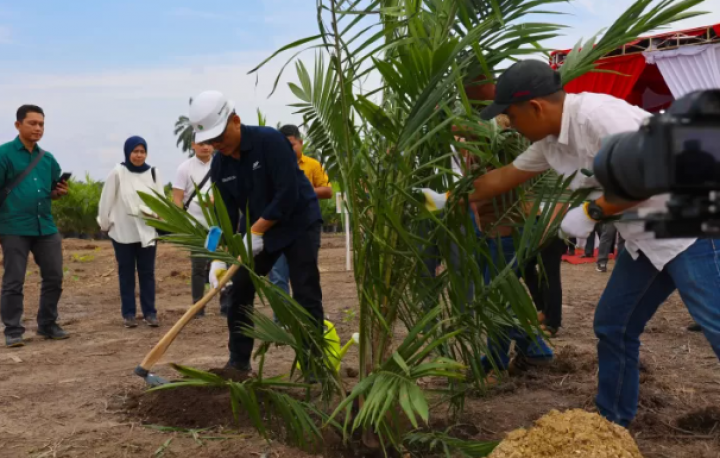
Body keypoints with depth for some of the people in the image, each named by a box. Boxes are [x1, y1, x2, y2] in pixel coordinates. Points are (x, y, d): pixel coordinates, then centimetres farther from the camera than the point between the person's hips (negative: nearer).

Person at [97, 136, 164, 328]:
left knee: (147, 273, 5)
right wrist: (105, 224, 4)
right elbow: (106, 201, -1)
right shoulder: (118, 173, -6)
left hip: (147, 231, 2)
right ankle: (128, 313, 12)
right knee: (126, 273, 6)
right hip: (123, 232, -2)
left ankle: (150, 313, 10)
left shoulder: (152, 173, 3)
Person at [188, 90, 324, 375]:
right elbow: (226, 214, -2)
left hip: (299, 224, -6)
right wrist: (220, 256, -11)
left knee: (306, 296, -8)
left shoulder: (269, 140, -23)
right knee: (239, 291, 4)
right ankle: (239, 361, 16)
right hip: (255, 231, 6)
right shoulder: (219, 164, -5)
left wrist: (256, 231, -24)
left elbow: (288, 194, -26)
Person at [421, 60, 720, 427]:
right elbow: (503, 177, 17)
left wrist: (590, 213, -20)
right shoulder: (551, 140, 5)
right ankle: (612, 422, 24)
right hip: (646, 238, 9)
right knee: (613, 325, 11)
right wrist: (447, 200, 19)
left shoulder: (597, 115, -24)